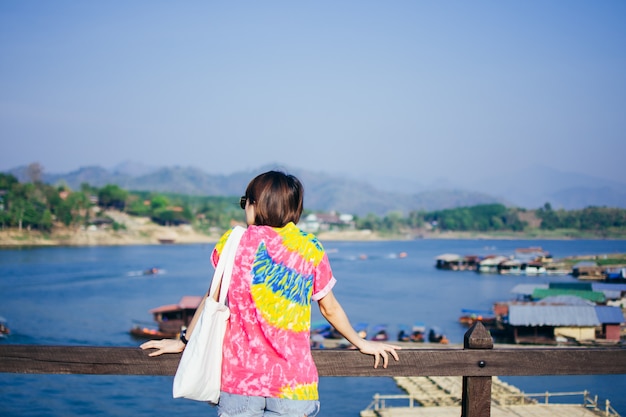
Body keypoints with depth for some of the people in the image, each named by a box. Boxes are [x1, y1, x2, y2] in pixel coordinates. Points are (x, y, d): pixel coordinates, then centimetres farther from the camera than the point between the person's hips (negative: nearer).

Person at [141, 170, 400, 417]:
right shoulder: (310, 249, 2)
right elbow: (330, 308, 9)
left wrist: (184, 341, 24)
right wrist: (362, 343, 24)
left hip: (239, 380, 0)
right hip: (292, 383, 0)